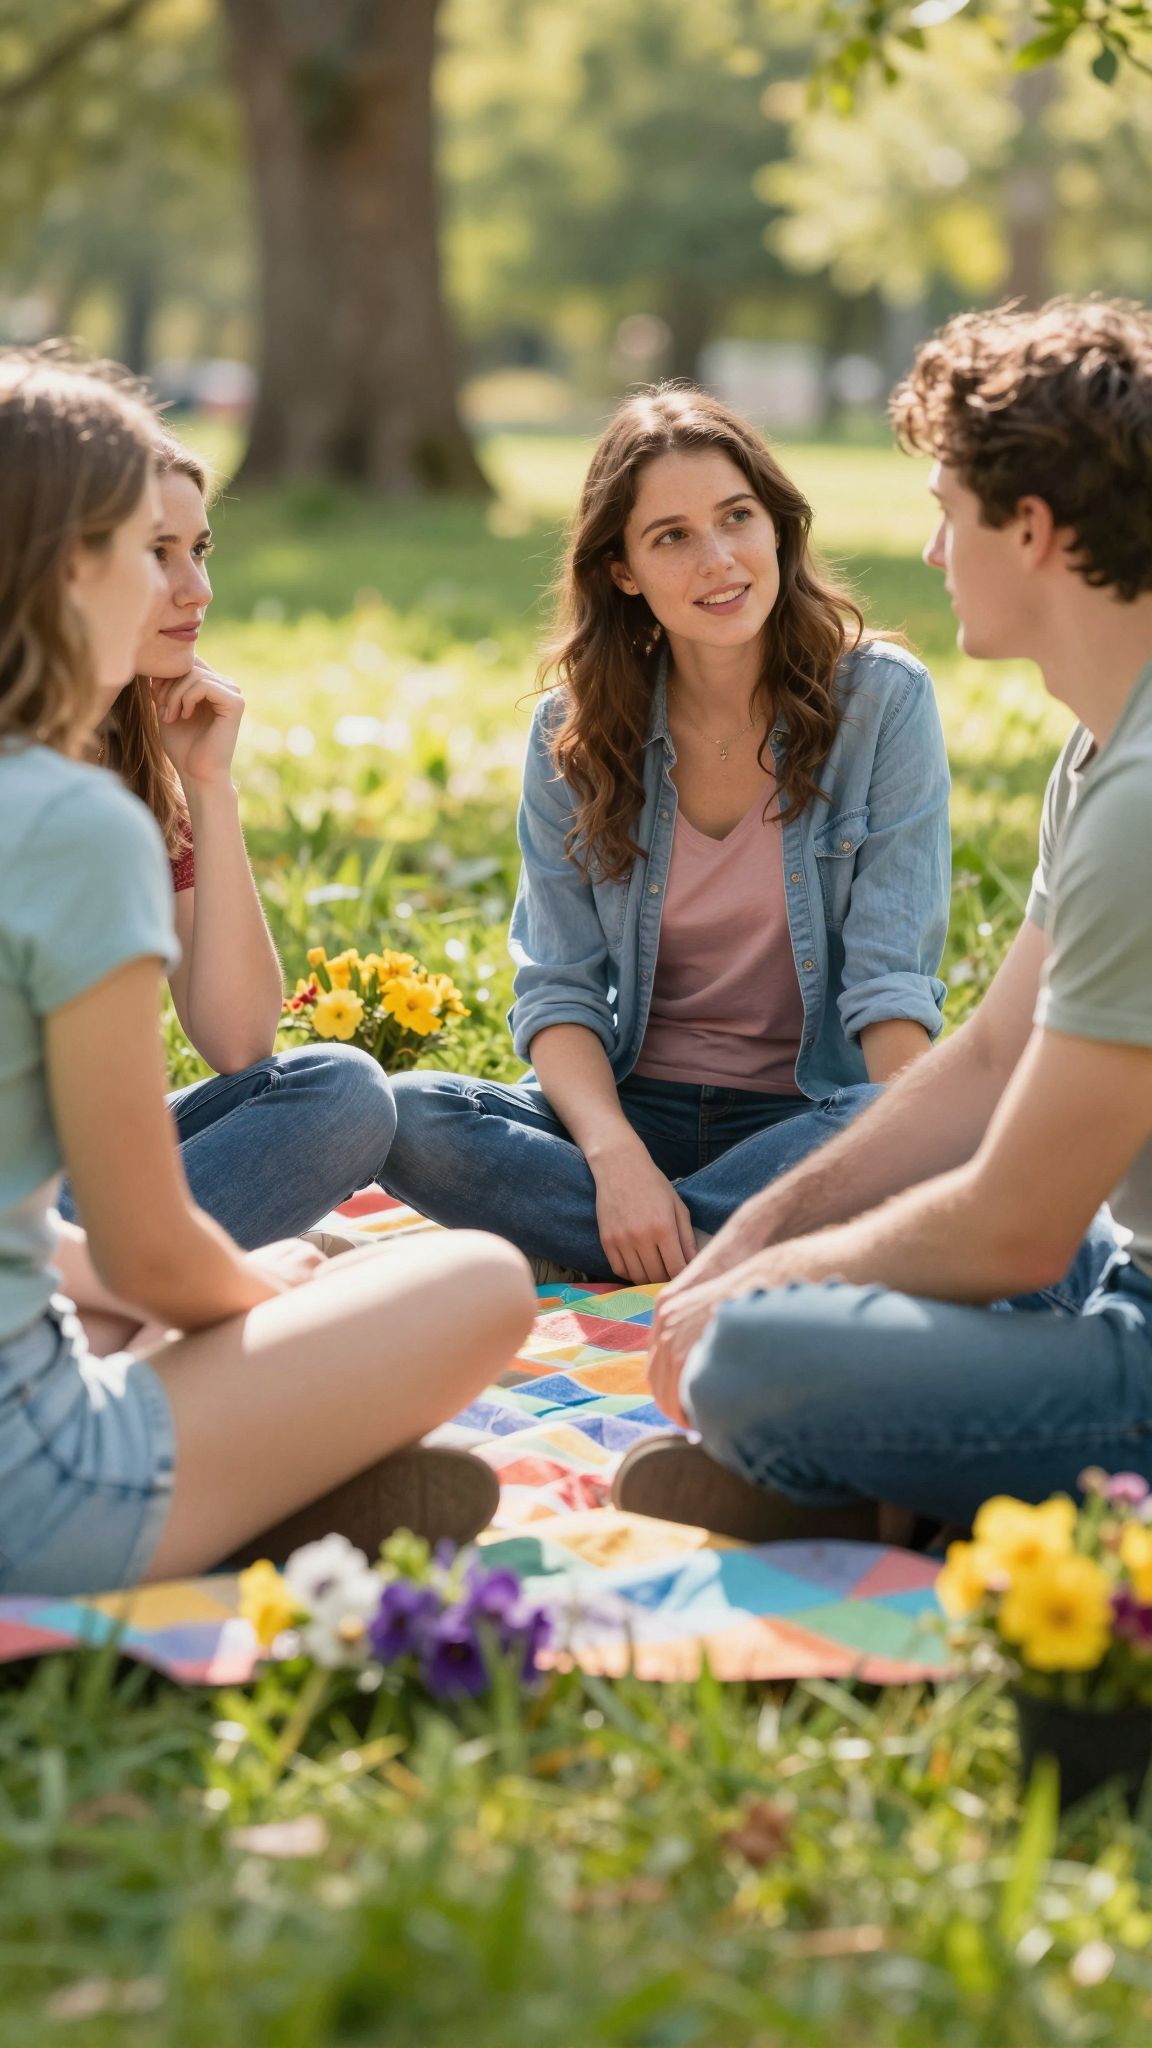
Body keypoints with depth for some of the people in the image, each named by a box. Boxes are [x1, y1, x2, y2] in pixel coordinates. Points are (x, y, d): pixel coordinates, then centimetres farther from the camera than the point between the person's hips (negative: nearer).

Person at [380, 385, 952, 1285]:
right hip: (628, 1103, 3)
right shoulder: (572, 731, 1)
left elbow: (890, 977, -10)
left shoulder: (882, 698, -5)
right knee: (407, 1116, -25)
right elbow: (558, 986, -2)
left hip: (805, 1113, -2)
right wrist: (615, 1154, -22)